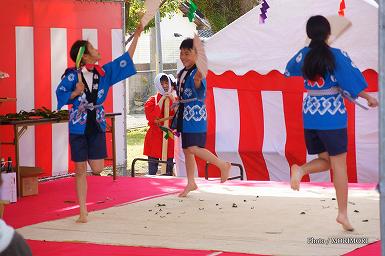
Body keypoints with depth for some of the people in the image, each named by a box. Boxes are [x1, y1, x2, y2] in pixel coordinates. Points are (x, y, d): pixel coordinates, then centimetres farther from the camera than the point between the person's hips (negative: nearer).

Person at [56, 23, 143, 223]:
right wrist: (75, 94, -21)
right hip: (78, 127, -3)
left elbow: (125, 60, 3)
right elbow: (60, 94, -3)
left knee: (97, 169, -6)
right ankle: (83, 212, 9)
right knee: (80, 170, 1)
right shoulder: (72, 76, -10)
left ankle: (89, 156, 31)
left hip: (97, 126, 3)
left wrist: (136, 37, 2)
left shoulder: (104, 72, 1)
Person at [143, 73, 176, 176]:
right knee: (152, 170, -1)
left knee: (169, 170, 4)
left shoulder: (174, 99, 8)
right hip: (155, 139, -2)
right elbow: (152, 118, -14)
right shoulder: (151, 101, 2)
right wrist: (161, 101, -13)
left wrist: (173, 101, -10)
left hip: (169, 137, 2)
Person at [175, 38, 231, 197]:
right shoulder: (182, 73, 12)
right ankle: (191, 183, 20)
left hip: (196, 114, -9)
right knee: (186, 150, 11)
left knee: (193, 148, -15)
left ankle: (223, 165, 2)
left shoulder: (198, 72, -15)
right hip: (184, 114, 9)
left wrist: (198, 81, -50)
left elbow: (201, 94, -33)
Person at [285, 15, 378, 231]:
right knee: (339, 166, 4)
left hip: (309, 115, 5)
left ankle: (300, 169, -11)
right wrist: (370, 99, 7)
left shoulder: (303, 55, 2)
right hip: (333, 116, -4)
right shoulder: (338, 56, -11)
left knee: (325, 161, 19)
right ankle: (343, 213, 5)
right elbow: (353, 84, -10)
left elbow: (288, 72, 22)